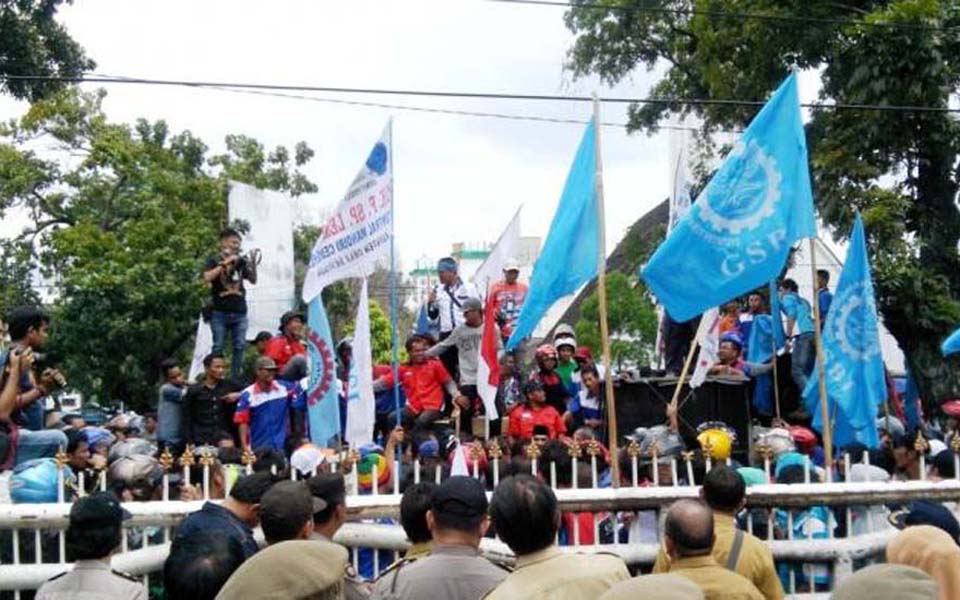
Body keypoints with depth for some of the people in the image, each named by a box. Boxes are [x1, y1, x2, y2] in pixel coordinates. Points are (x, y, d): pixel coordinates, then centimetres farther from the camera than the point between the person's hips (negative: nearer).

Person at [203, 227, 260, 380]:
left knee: (239, 347, 1)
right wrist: (225, 264, -15)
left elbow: (253, 281, 12)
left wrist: (253, 264, -5)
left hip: (239, 312, 3)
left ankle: (235, 379, 7)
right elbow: (207, 277, -14)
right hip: (220, 312, -3)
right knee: (219, 347, -2)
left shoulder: (241, 261, 12)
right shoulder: (214, 261, 3)